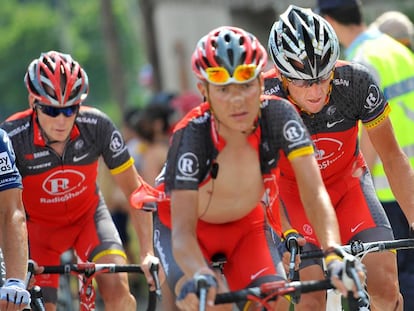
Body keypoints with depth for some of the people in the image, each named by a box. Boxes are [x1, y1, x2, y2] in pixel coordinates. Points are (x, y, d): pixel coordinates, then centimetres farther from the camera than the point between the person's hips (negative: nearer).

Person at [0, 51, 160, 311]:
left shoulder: (97, 126, -25)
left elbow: (134, 189, -18)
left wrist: (148, 253, -26)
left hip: (87, 215, 1)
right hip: (38, 224, -1)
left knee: (118, 289, -23)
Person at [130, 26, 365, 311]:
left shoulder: (279, 116, -29)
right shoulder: (191, 137, -35)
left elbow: (315, 194, -34)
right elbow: (182, 230, -42)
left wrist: (335, 255, -52)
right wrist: (200, 275, -64)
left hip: (246, 223, 3)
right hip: (189, 224, -3)